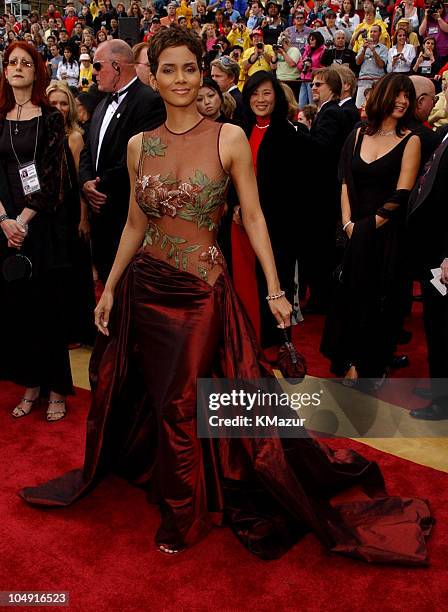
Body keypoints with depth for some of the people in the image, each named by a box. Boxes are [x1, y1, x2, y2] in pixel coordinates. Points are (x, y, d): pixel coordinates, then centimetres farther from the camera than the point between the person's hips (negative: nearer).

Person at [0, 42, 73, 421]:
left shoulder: (51, 118, 0)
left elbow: (51, 175, -7)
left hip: (43, 223, -3)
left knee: (47, 303, 0)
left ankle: (56, 387, 12)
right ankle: (30, 383, 19)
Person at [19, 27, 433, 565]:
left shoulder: (229, 139, -6)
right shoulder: (139, 146, 4)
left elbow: (254, 218, -4)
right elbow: (135, 225, 10)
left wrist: (275, 289, -8)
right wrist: (110, 289, 9)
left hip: (202, 292, -3)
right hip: (145, 288, 3)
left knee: (179, 406, 6)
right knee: (159, 402, 16)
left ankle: (183, 516, 30)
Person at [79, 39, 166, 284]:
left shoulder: (150, 101, -12)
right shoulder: (103, 105, 18)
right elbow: (88, 152, 17)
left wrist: (103, 184, -11)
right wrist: (86, 182, -2)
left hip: (129, 215, -8)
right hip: (102, 212, 8)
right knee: (106, 278, 14)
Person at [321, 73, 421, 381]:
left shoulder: (410, 141, -3)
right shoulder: (359, 134, 9)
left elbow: (401, 195, -10)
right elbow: (347, 183, 6)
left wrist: (369, 225, -13)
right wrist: (348, 223, -6)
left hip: (387, 235, -3)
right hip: (355, 234, 3)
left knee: (380, 301, 6)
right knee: (351, 297, 7)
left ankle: (370, 367, 22)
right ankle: (351, 362, 24)